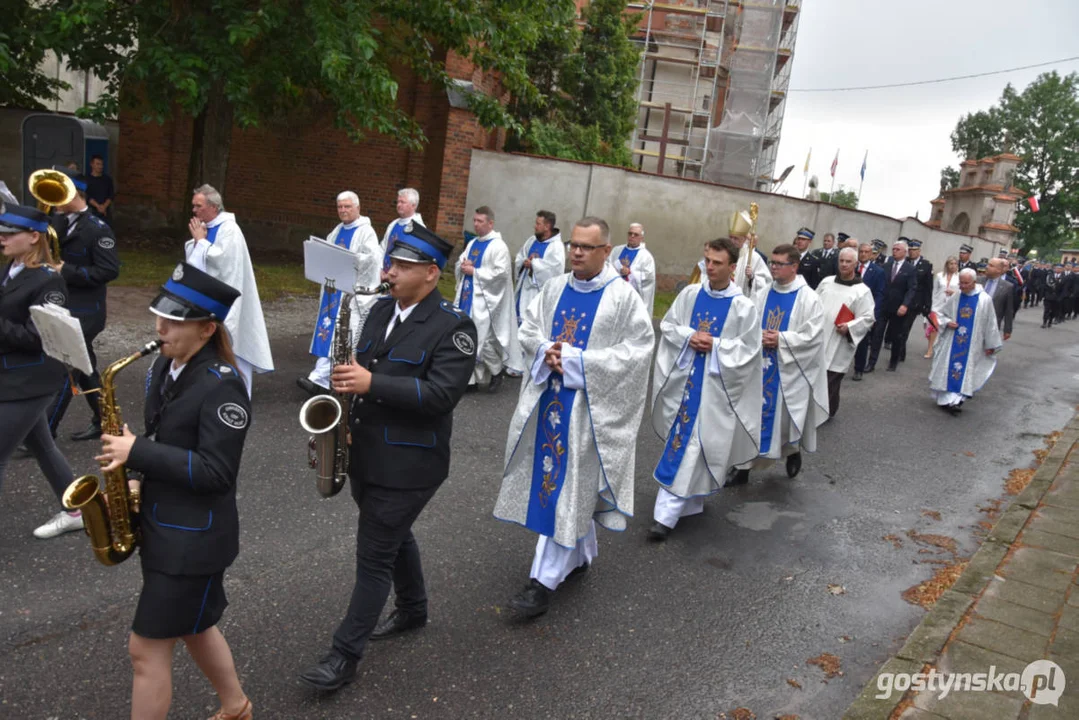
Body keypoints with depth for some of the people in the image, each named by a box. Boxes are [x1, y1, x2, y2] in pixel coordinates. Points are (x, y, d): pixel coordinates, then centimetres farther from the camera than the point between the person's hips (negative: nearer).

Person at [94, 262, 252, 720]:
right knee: (192, 627, 23)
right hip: (161, 524, 9)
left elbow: (215, 472, -24)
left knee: (147, 648, 2)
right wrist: (135, 475, 0)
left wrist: (136, 453, -24)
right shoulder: (164, 366, 4)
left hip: (195, 537, -9)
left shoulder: (222, 386, -23)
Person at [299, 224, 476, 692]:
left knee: (374, 554, 1)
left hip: (407, 463, -8)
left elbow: (441, 394, -24)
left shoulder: (453, 327, -16)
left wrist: (372, 383, -28)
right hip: (365, 453, 8)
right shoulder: (381, 309, 7)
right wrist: (347, 378, -4)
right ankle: (413, 610, 46)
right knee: (393, 535, 24)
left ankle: (345, 655, 15)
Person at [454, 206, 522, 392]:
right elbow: (458, 267, 19)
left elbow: (501, 273, -19)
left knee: (482, 340, -6)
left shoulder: (498, 246, -9)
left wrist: (474, 271, -15)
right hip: (466, 298, 8)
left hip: (484, 301, -8)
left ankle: (497, 370, 18)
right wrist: (463, 266, -6)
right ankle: (471, 378, 17)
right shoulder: (472, 243, 15)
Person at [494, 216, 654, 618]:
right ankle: (580, 556, 35)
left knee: (568, 486, -3)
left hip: (589, 405, -6)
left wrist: (577, 361, -18)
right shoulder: (555, 288, 7)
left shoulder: (623, 297, -9)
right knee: (561, 480, 15)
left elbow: (637, 350, -13)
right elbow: (528, 328, 13)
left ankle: (545, 580, 4)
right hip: (548, 395, 6)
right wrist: (545, 351, -11)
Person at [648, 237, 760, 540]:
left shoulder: (744, 307, -8)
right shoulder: (690, 294, 2)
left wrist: (715, 345, -17)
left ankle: (666, 514, 0)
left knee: (690, 444, -4)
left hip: (715, 384, -4)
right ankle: (691, 502, 31)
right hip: (683, 376, 4)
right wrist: (689, 336, -13)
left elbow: (749, 348, -6)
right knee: (683, 437, 13)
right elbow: (667, 325, 6)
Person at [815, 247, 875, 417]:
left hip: (838, 345, -4)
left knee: (830, 381, 2)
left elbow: (868, 318, -7)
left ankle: (826, 411, 20)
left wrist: (849, 327, -21)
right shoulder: (826, 282, 7)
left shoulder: (862, 291, -5)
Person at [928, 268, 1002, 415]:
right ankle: (948, 399, 8)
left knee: (965, 371, 1)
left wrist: (991, 344, 1)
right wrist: (947, 322, -11)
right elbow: (940, 313, 10)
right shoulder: (955, 297, -2)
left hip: (971, 344, -2)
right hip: (952, 341, 2)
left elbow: (990, 323, -1)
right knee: (948, 368, 1)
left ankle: (956, 400, 2)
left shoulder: (984, 300, -7)